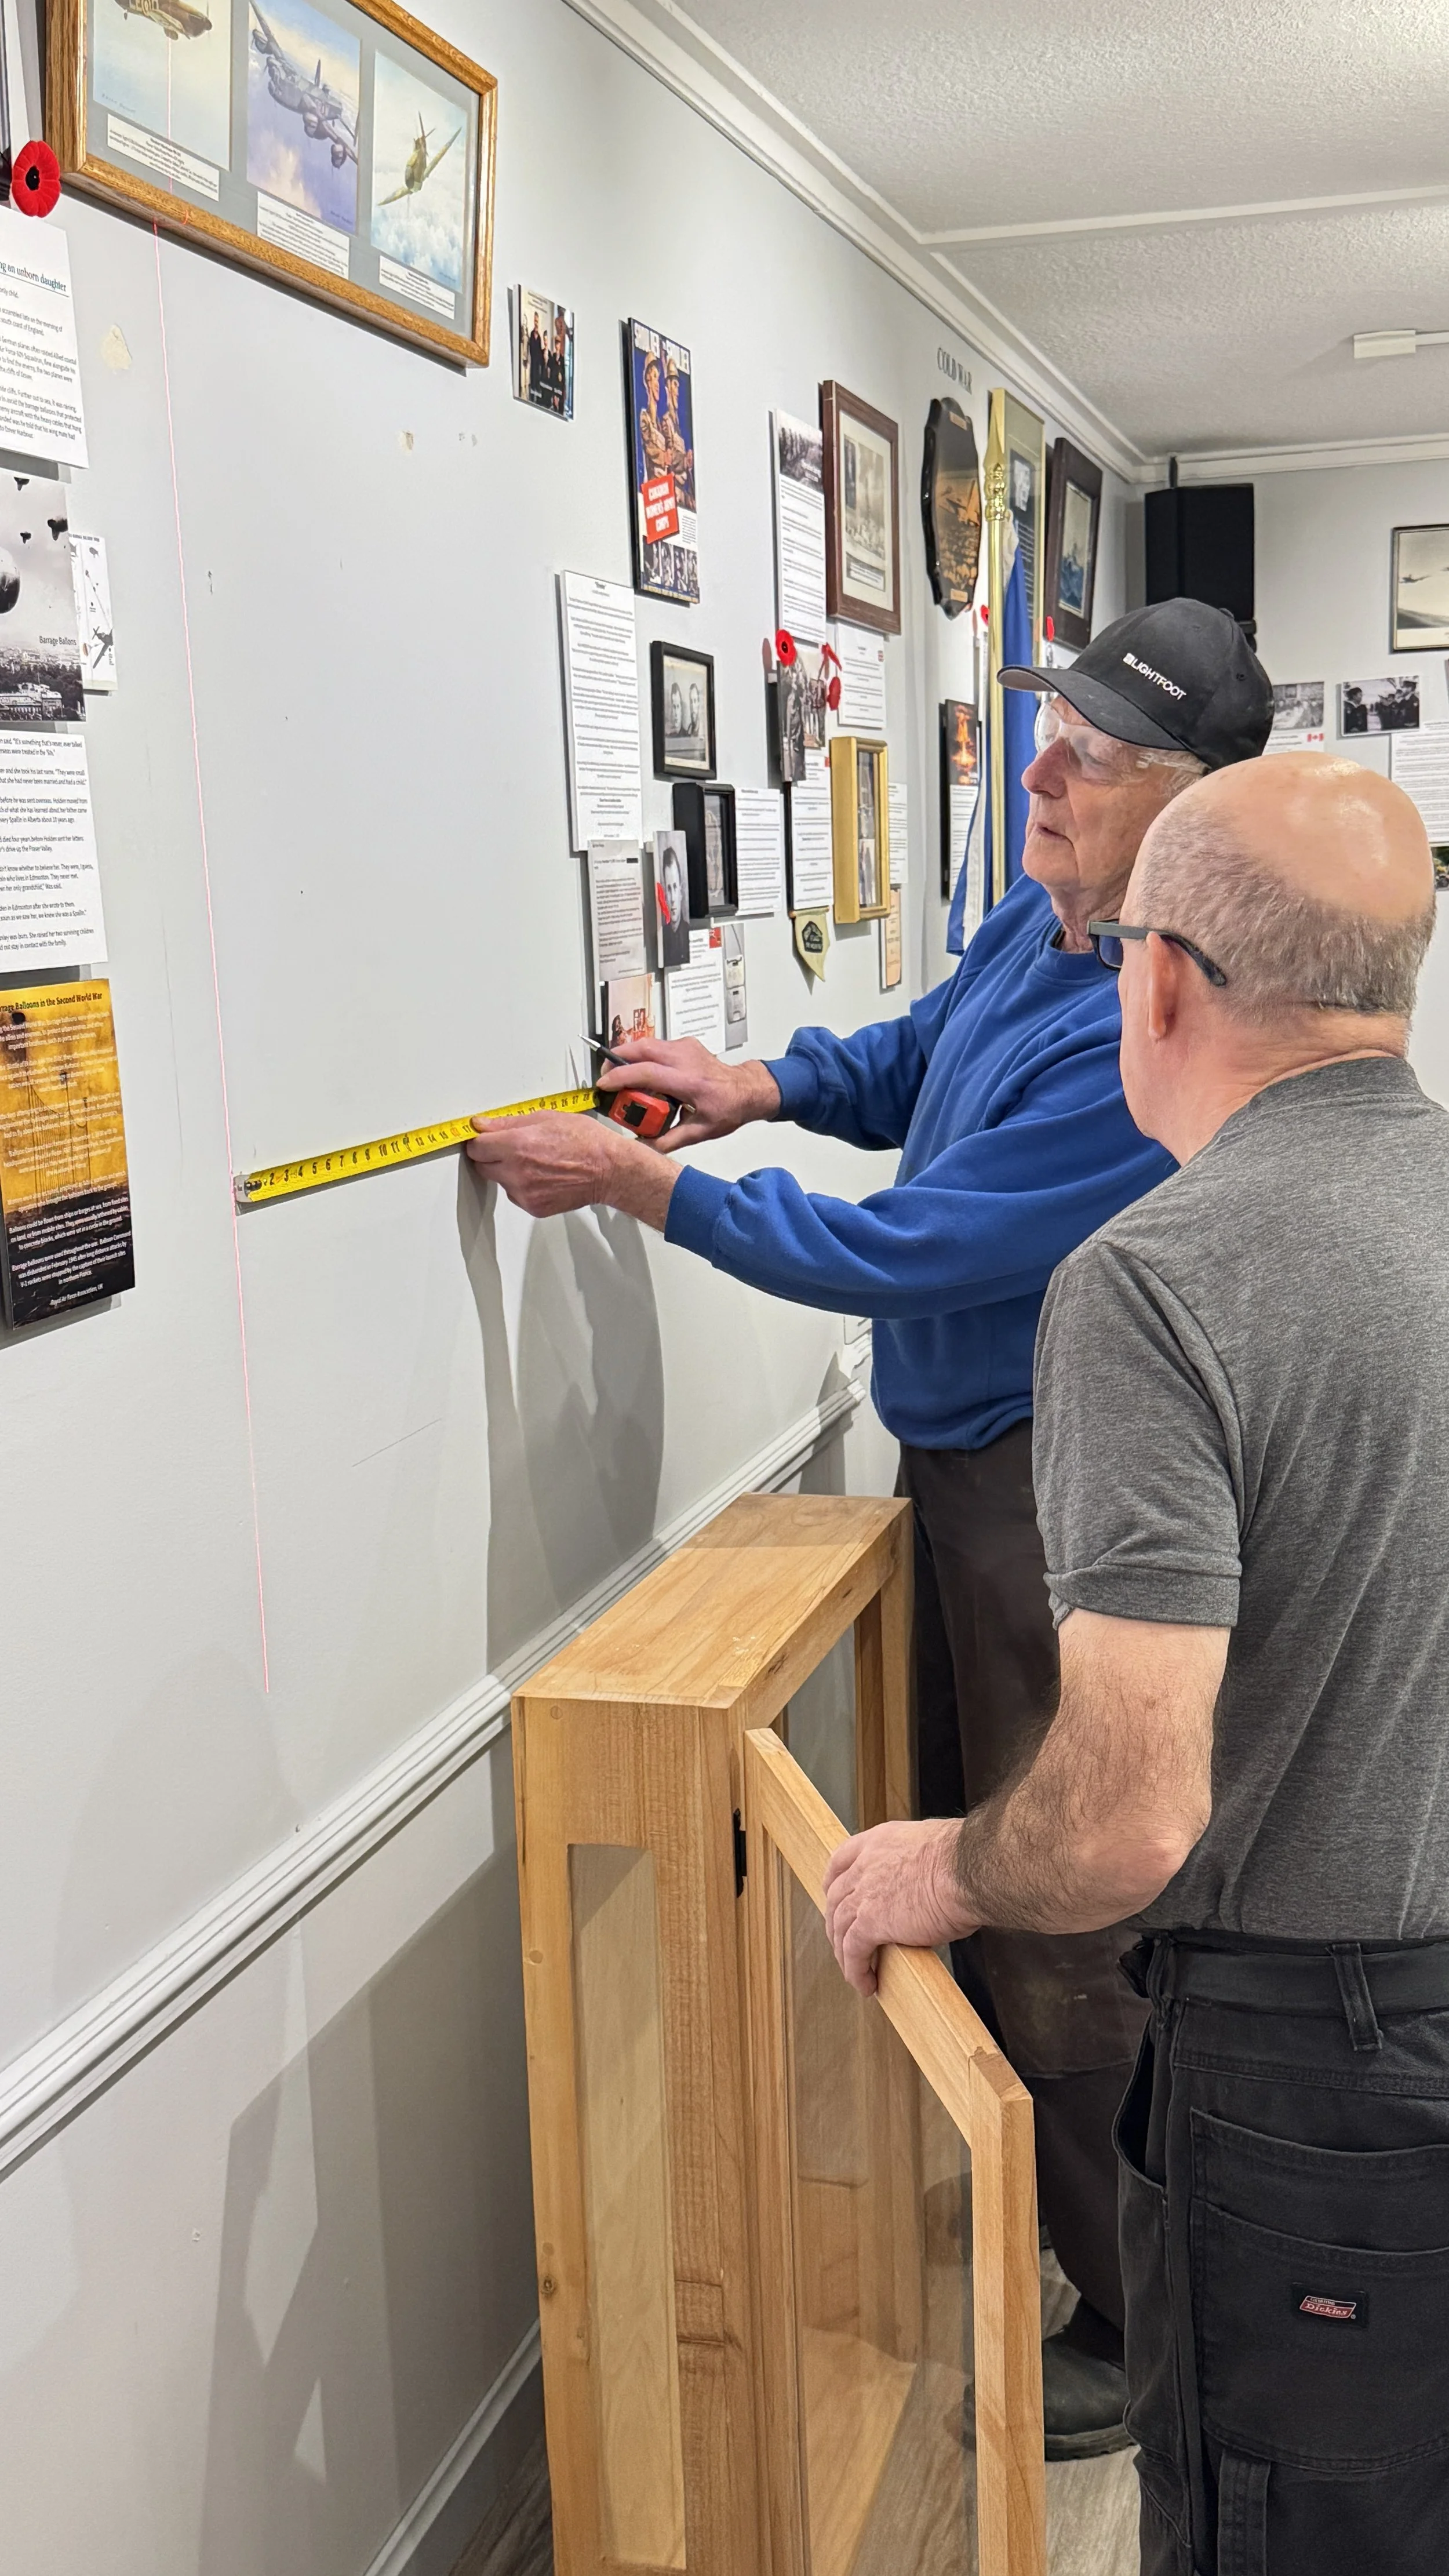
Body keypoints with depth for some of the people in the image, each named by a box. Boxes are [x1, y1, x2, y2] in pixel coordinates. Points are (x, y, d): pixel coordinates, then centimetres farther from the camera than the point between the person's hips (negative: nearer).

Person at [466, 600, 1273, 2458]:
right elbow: (914, 1060, 21)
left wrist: (633, 1182, -22)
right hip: (964, 1455, 9)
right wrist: (761, 1084, 1)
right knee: (961, 1850, 24)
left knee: (1061, 1918, 3)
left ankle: (1145, 2326, 23)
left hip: (1059, 1489, -9)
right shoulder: (1034, 923, 0)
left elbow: (903, 1255, -28)